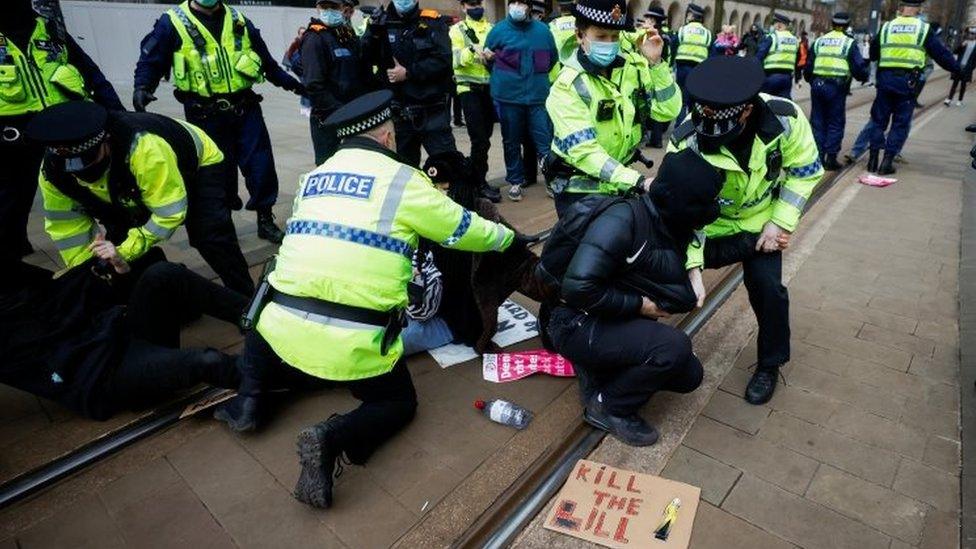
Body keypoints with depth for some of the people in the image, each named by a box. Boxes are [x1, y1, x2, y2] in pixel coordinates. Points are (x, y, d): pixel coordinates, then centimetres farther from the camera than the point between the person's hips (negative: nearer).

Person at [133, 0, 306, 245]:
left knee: (260, 164, 0)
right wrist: (142, 87, -16)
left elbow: (266, 61, 22)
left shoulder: (239, 21, 13)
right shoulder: (172, 23, 2)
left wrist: (291, 83, 22)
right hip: (205, 115, -3)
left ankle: (265, 220, 14)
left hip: (245, 109, 3)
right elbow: (151, 60, 1)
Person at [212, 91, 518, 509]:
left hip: (285, 328, 5)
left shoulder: (313, 179, 14)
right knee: (399, 403, 21)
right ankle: (333, 438, -7)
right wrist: (507, 236, 28)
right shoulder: (404, 180, -1)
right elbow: (466, 231, 7)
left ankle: (249, 400, 19)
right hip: (352, 346, -4)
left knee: (262, 320, 40)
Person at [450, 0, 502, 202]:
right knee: (480, 138, -10)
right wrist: (473, 49, -27)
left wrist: (493, 55, -15)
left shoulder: (491, 28, 14)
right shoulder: (457, 30, 2)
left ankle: (473, 172, 27)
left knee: (485, 136, 11)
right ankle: (480, 183, 0)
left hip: (490, 88, 5)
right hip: (469, 89, -5)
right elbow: (456, 60, -11)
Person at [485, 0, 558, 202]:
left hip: (538, 95, 1)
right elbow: (487, 58, 8)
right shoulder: (498, 30, -1)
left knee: (545, 140, 0)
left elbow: (552, 58, 14)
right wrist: (503, 78, 14)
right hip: (507, 96, 0)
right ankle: (515, 181, 21)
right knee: (511, 142, 8)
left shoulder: (542, 30, 3)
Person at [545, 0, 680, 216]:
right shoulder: (567, 85, -18)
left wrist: (655, 62, -16)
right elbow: (584, 150, -27)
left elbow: (668, 111, -4)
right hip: (580, 188, -5)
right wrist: (636, 181, -36)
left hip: (621, 182, 5)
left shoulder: (633, 65, -3)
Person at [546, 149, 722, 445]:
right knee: (674, 346, -25)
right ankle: (608, 407, -3)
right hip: (578, 325, -9)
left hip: (618, 323, 9)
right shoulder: (623, 219, -25)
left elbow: (684, 298, 5)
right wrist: (637, 304, -19)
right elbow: (578, 287, -33)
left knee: (689, 375, 6)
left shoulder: (670, 228, 2)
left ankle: (603, 370, 15)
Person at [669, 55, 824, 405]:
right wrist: (692, 268, -31)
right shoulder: (686, 141, -31)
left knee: (767, 286, -11)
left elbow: (804, 171, -8)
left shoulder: (785, 118, -26)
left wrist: (781, 223, -14)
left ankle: (769, 366, 14)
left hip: (760, 222, 0)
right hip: (711, 227, 0)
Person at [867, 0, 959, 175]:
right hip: (907, 81, -2)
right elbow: (941, 53, 5)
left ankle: (873, 159, 7)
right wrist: (957, 69, 17)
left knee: (879, 120, 11)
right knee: (900, 124, 5)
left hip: (885, 78, 2)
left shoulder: (886, 27, 8)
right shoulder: (924, 29, 2)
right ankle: (887, 162, 1)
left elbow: (872, 53, 17)